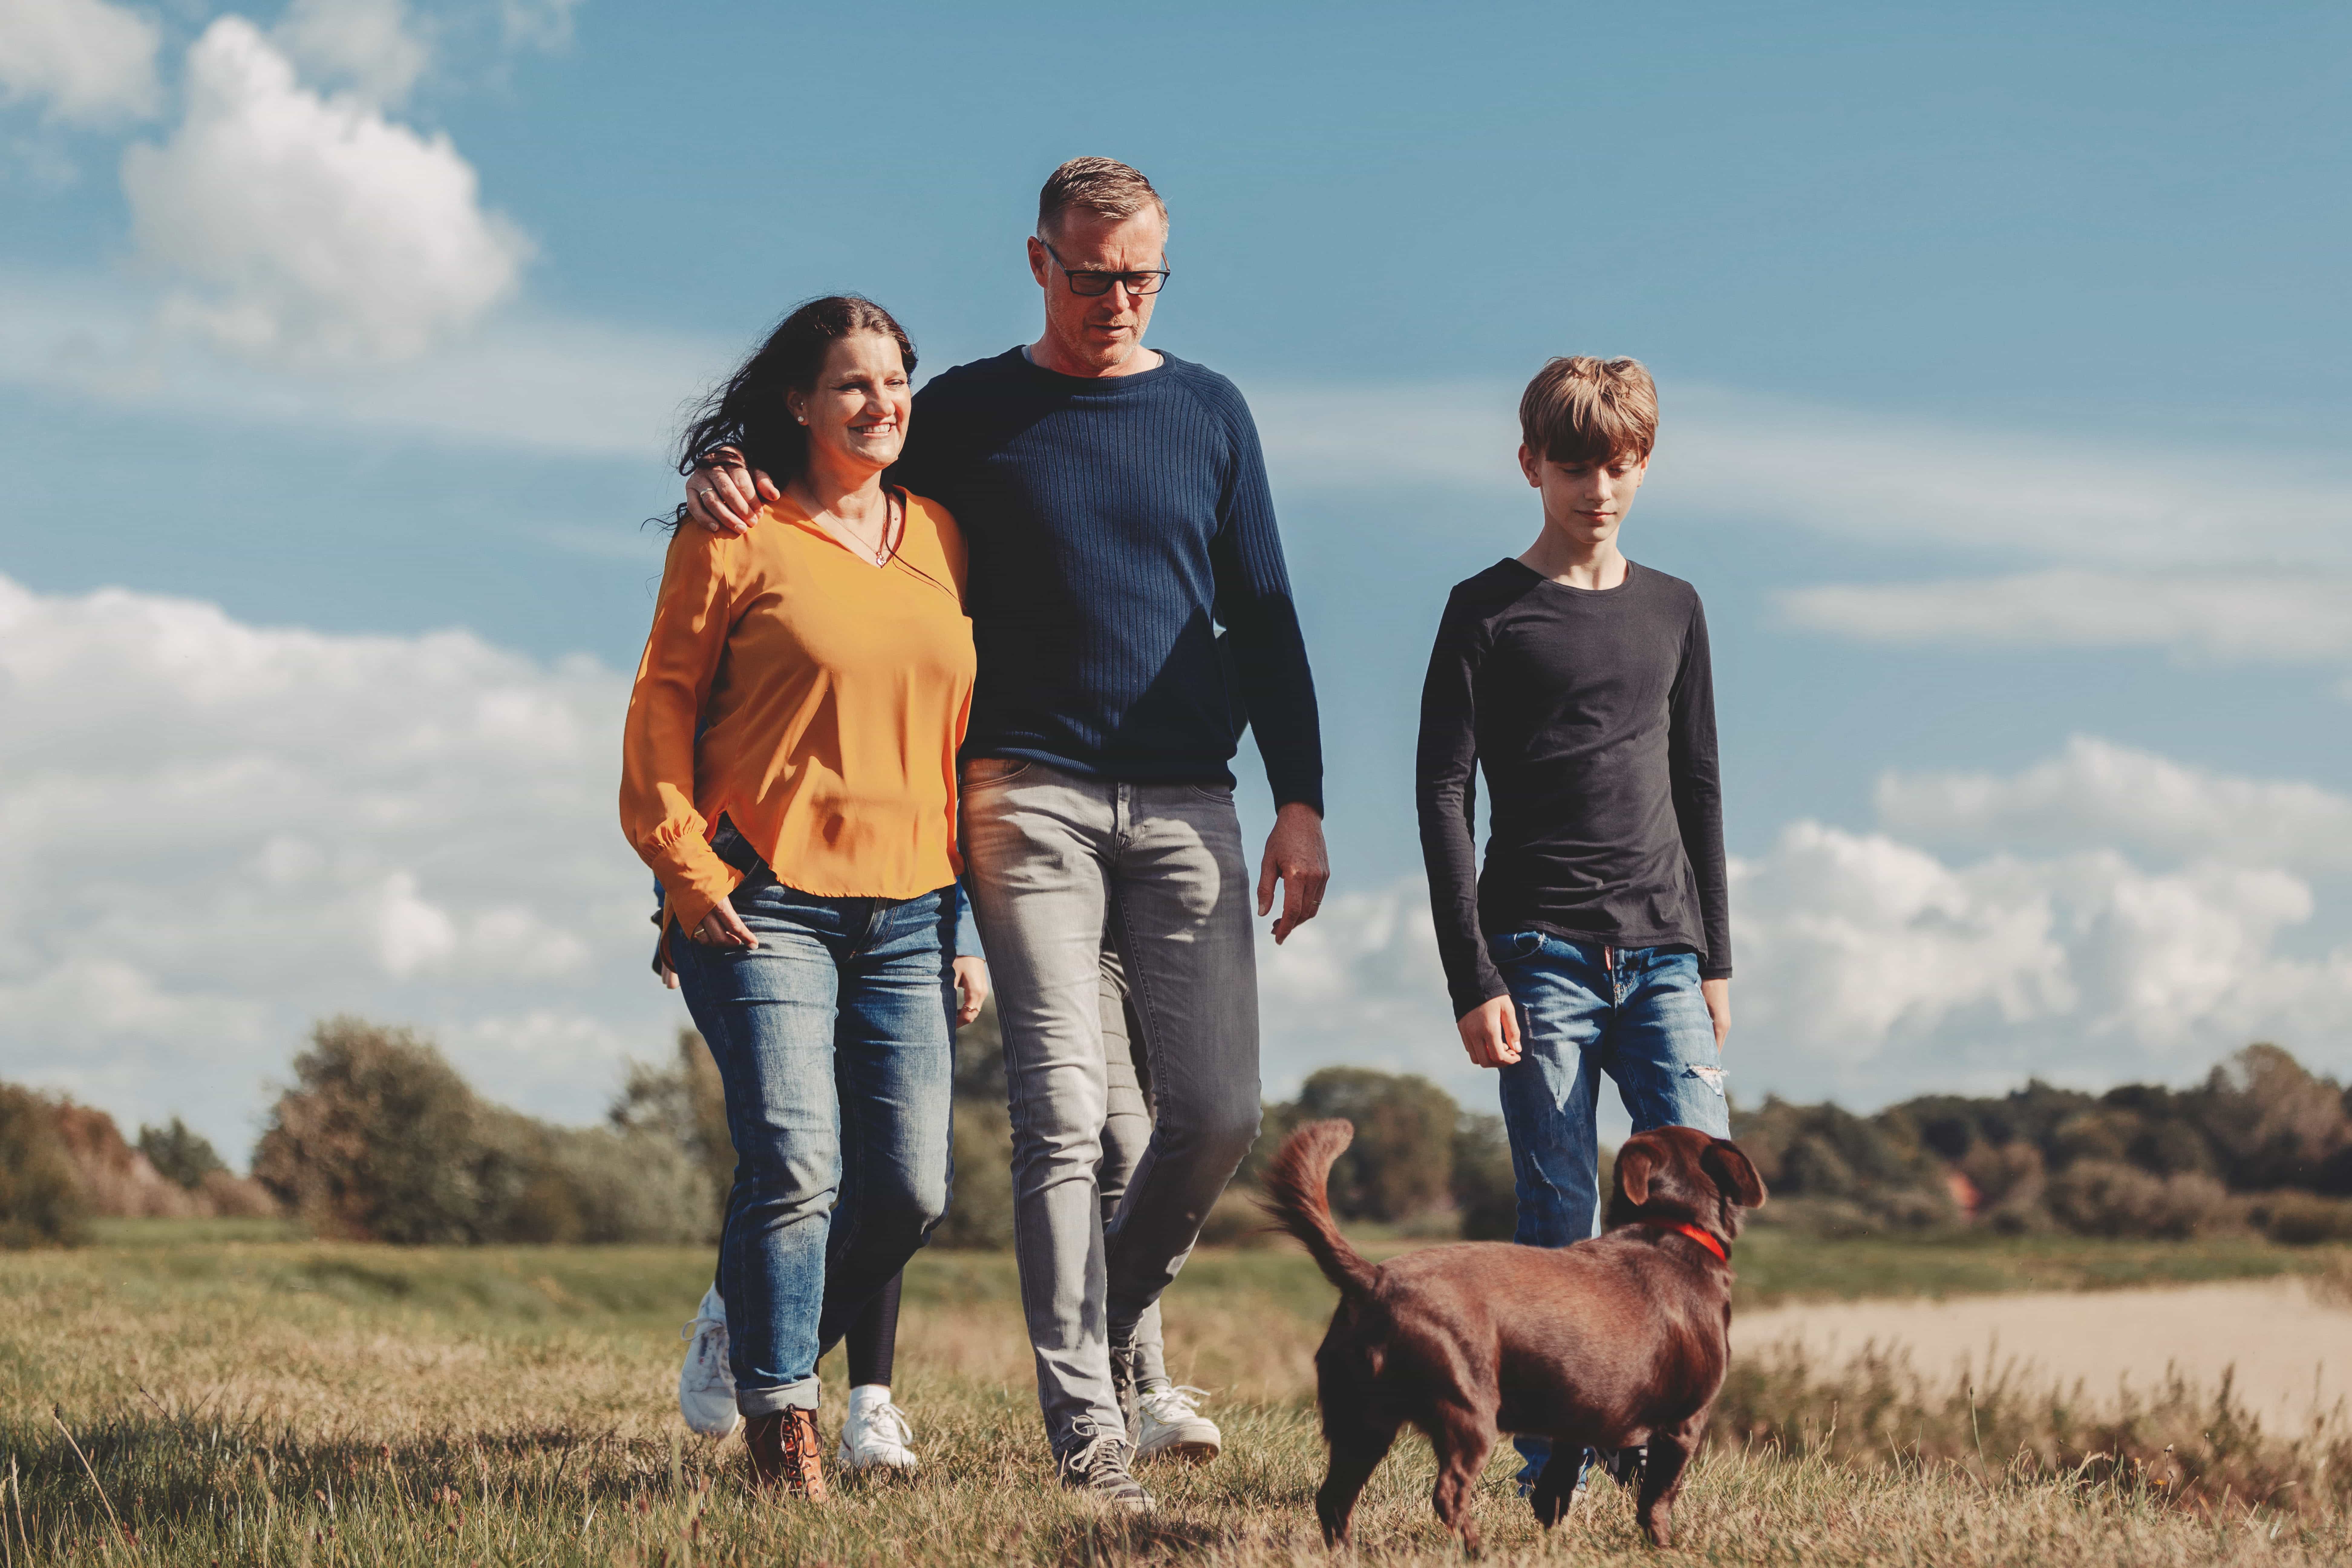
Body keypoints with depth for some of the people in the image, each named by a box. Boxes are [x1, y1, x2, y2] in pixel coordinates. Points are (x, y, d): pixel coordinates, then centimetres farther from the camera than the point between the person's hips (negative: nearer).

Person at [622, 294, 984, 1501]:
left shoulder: (941, 538, 14)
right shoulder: (734, 537, 0)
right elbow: (663, 702, 1)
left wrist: (964, 885, 15)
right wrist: (686, 866, -8)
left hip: (908, 912, 5)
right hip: (765, 902, -5)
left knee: (911, 1189, 0)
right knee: (795, 1169, -14)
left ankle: (765, 1327, 26)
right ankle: (779, 1423, -2)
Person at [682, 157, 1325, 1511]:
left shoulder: (1210, 413, 12)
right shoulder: (969, 413, 7)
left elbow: (1265, 620, 13)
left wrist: (1302, 802, 6)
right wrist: (731, 480, -8)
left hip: (1186, 802, 2)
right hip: (1030, 794, -2)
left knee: (1221, 1112, -4)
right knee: (1063, 1116, -10)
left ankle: (1116, 1311, 24)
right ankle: (1089, 1434, -7)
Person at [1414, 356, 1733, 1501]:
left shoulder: (1673, 611, 14)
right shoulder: (1487, 612, 1)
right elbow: (1444, 795, -2)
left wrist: (1714, 959, 13)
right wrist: (1472, 977, -9)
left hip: (1661, 954, 4)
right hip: (1542, 956, -3)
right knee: (1559, 1222, -4)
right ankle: (1553, 1452, 5)